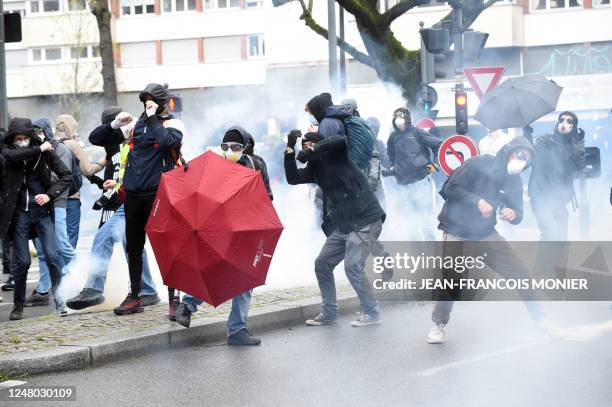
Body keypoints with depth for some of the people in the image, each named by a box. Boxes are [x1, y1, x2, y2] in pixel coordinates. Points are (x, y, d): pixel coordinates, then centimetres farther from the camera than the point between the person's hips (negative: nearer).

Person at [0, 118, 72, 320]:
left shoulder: (45, 151, -1)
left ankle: (60, 300, 2)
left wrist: (50, 195, -11)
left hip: (42, 212, 0)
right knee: (21, 261, 1)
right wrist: (39, 150, -17)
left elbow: (65, 175, 1)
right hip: (19, 214, 0)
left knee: (52, 257, -8)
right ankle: (18, 305, 14)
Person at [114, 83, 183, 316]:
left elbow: (166, 140, -22)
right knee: (133, 247, 11)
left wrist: (153, 118, -13)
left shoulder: (172, 124, 2)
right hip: (133, 194, 6)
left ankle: (174, 299, -4)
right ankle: (134, 297, 21)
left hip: (158, 194, -6)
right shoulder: (136, 124, 15)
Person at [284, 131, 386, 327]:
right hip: (343, 224, 9)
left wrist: (312, 150, -21)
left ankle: (371, 313, -2)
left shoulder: (333, 155, -6)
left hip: (365, 220, -9)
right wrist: (290, 149, 3)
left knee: (352, 267, -16)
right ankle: (329, 313, 19)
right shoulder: (315, 168, 15)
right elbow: (293, 178, 9)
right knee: (322, 264, 9)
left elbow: (340, 140, -27)